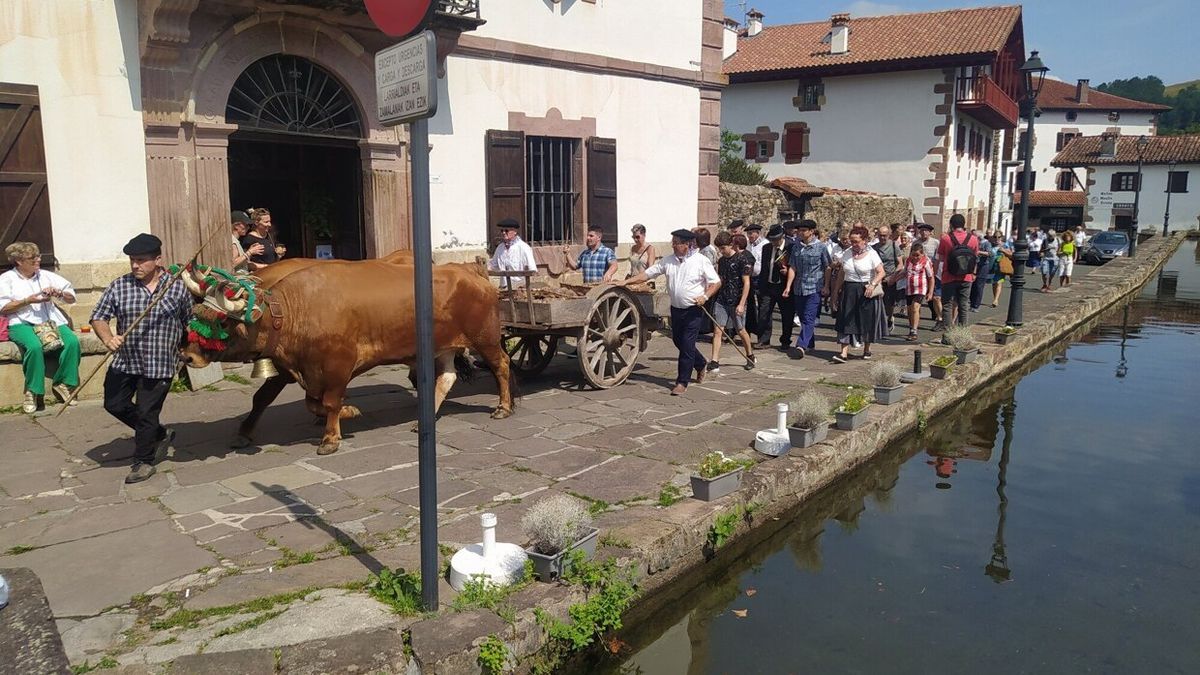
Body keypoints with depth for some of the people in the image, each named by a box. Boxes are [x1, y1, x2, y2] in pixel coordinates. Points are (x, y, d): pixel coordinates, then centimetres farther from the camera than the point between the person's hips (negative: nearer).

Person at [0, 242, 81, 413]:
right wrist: (28, 301, -13)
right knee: (35, 346, -37)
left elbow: (72, 299, 17)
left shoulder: (46, 275, 19)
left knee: (73, 341, -28)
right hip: (22, 323, -3)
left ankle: (62, 384, -13)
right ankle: (33, 392, -21)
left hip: (50, 320, 3)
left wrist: (59, 293, -5)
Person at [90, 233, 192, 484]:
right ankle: (160, 434, 34)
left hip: (159, 366, -4)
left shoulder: (178, 287, -5)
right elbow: (98, 317, 0)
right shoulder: (119, 286, -2)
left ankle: (143, 462, 23)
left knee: (147, 414, 2)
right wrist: (108, 339, -20)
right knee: (114, 404, 13)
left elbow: (189, 323, 5)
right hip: (124, 362, 4)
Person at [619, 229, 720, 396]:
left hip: (693, 309, -6)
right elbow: (647, 273, 3)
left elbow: (716, 282, -5)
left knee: (687, 344, -7)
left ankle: (682, 382, 3)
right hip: (676, 308, 6)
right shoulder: (668, 260, 3)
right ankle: (700, 364, 43)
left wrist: (705, 296, -21)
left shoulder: (701, 261, -9)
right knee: (678, 341, 17)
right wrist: (626, 281, -5)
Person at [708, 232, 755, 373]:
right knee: (717, 330, -5)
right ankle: (714, 362, -5)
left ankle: (750, 356, 32)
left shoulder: (742, 259, -11)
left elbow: (746, 283, -13)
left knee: (740, 331, 10)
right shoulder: (721, 260, 9)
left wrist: (741, 304, -17)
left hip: (736, 301, -5)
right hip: (721, 300, 5)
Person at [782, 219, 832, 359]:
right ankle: (810, 344, 28)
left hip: (815, 288, -5)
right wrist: (788, 286, 1)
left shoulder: (821, 247, -2)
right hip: (798, 288, 5)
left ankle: (801, 346, -22)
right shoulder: (796, 247, 8)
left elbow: (828, 267, 1)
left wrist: (826, 286, -4)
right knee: (802, 317, 12)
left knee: (809, 318, -12)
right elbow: (792, 267, 7)